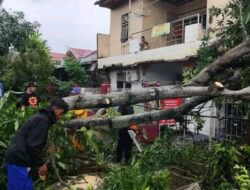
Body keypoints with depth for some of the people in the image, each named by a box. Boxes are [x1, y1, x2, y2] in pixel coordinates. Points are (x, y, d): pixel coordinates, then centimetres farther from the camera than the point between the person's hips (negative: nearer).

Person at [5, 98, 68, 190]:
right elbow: (32, 146, -20)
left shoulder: (39, 117, 16)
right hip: (19, 161, -10)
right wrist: (41, 164, -9)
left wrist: (39, 163, 18)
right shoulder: (43, 120, -14)